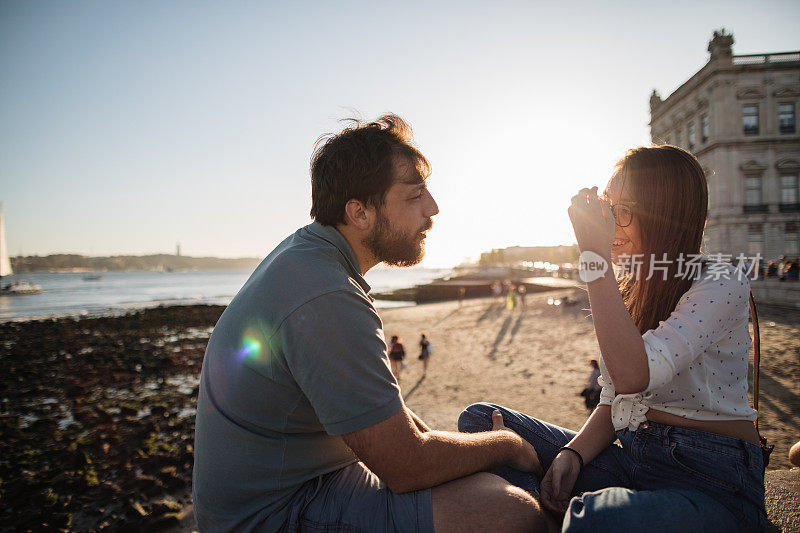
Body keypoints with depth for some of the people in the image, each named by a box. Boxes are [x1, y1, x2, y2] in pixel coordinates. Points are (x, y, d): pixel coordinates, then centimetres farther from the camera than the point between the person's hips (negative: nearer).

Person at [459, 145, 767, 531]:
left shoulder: (721, 284, -11)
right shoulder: (626, 291, 12)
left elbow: (633, 376, -28)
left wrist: (596, 255, -25)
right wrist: (571, 455, -8)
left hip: (712, 483, -6)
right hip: (631, 459, 7)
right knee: (480, 419, -4)